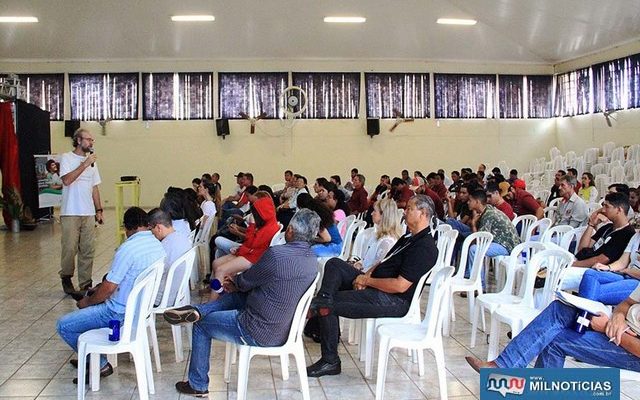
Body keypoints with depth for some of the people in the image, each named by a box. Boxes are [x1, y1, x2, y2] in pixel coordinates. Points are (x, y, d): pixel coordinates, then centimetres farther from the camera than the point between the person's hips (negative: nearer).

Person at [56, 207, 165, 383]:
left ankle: (100, 365, 5)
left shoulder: (128, 248, -23)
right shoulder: (157, 245, 2)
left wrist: (88, 301, -1)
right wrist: (102, 287, 18)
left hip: (121, 313, -9)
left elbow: (108, 288, -20)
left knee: (64, 325, -1)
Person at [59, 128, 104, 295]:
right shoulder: (67, 158, -2)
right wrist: (84, 164, -18)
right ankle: (66, 277, 18)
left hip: (89, 213, 5)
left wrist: (99, 210, 13)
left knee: (88, 250, 3)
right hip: (71, 213, -5)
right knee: (70, 248, -3)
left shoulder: (92, 161, 15)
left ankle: (85, 284, 10)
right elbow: (66, 180, -17)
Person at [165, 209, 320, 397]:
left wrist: (235, 281, 13)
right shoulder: (312, 259, 0)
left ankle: (198, 386, 28)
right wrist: (237, 283, 13)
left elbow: (246, 281, -9)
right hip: (285, 328, 8)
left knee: (201, 325, 15)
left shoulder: (276, 254, -26)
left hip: (260, 333, -8)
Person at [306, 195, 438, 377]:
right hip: (375, 287, 10)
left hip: (393, 301, -10)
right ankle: (322, 301, -15)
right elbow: (385, 262, 20)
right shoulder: (409, 238, 14)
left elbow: (400, 286, -25)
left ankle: (330, 361, -1)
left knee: (327, 306, -12)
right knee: (334, 264, 3)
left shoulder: (425, 247, -19)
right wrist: (366, 275, 0)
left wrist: (367, 281, -14)